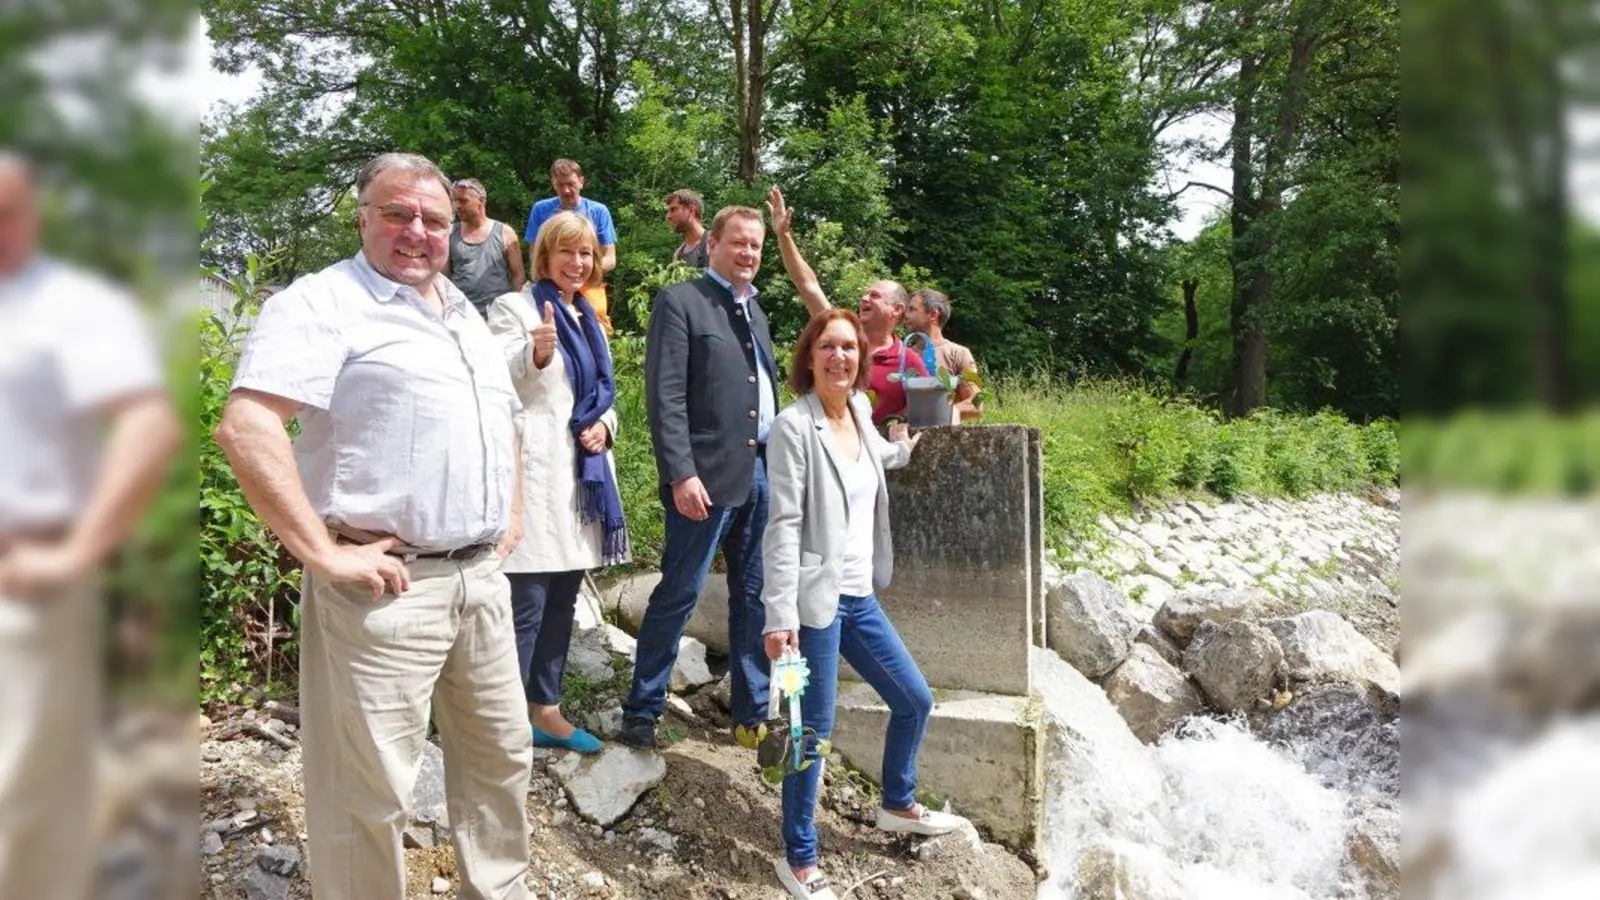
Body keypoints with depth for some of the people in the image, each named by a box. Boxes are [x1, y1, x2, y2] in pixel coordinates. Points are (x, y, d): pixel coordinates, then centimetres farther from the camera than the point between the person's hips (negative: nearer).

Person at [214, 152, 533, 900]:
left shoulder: (464, 315, 16)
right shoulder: (323, 302, -9)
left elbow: (502, 419, 30)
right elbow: (245, 428, -22)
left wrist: (513, 512, 17)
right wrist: (324, 553, -23)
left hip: (482, 577, 8)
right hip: (388, 585, -8)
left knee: (501, 755, 20)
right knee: (369, 789, 1)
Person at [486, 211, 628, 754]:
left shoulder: (588, 319, 18)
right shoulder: (514, 308, -3)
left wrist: (605, 427, 1)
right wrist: (535, 355, -33)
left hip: (583, 474, 8)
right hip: (537, 474, -7)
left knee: (562, 603, 13)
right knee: (525, 608, -7)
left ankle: (546, 711, 24)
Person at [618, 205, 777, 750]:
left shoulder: (755, 311, 19)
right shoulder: (680, 301, -4)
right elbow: (665, 396, -12)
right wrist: (681, 474, -18)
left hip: (762, 471, 7)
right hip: (709, 475, -7)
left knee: (754, 597, 11)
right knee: (679, 594, -1)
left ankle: (752, 715, 21)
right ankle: (641, 713, 12)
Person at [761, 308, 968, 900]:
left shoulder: (861, 416, 8)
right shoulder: (794, 427, -13)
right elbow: (784, 526, -18)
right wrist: (780, 615, -21)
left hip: (859, 595, 8)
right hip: (816, 598, -8)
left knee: (915, 701, 18)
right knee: (814, 730, -1)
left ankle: (898, 806, 42)